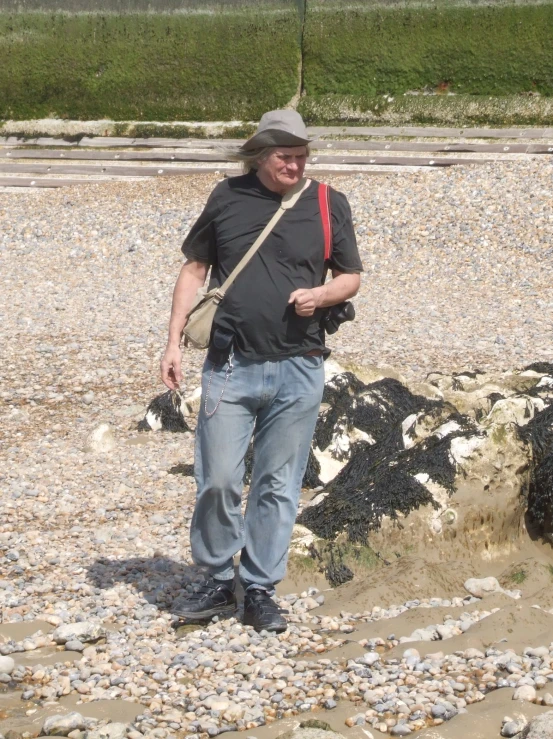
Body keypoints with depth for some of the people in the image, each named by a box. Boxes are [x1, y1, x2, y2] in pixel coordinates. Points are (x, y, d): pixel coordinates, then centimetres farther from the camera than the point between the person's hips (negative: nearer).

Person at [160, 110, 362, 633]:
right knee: (218, 481, -2)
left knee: (278, 486, 6)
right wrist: (174, 342, 4)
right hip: (230, 368, 0)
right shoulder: (227, 197, 5)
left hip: (297, 372, 0)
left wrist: (320, 295, -11)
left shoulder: (328, 203, 4)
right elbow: (194, 269, 11)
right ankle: (218, 582, 15)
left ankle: (260, 591, 16)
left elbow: (350, 277, 12)